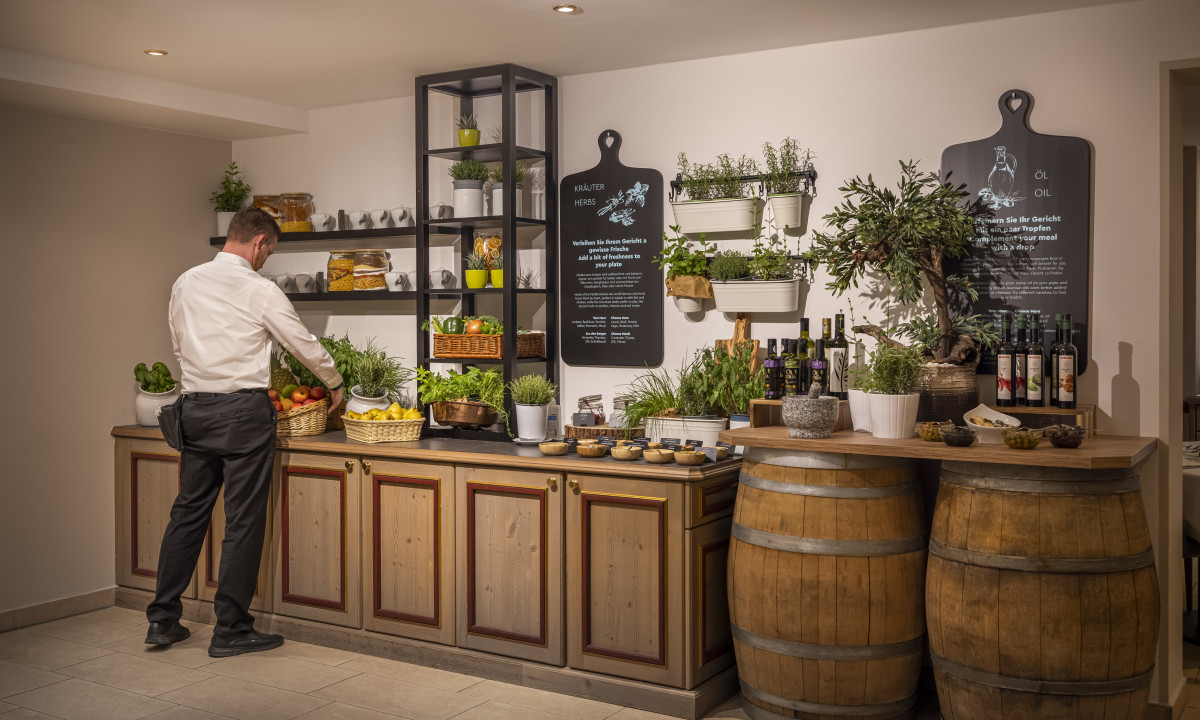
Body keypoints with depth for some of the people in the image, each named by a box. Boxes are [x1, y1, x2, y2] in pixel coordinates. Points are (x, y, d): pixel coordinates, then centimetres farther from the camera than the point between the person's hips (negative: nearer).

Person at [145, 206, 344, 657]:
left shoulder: (186, 283, 8)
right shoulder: (259, 290, -8)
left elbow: (180, 346, 17)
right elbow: (305, 346, 0)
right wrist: (334, 384, 17)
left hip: (195, 408, 6)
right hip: (244, 409, -6)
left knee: (188, 511, 14)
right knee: (243, 521, 1)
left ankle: (162, 620, 20)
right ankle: (230, 630, 7)